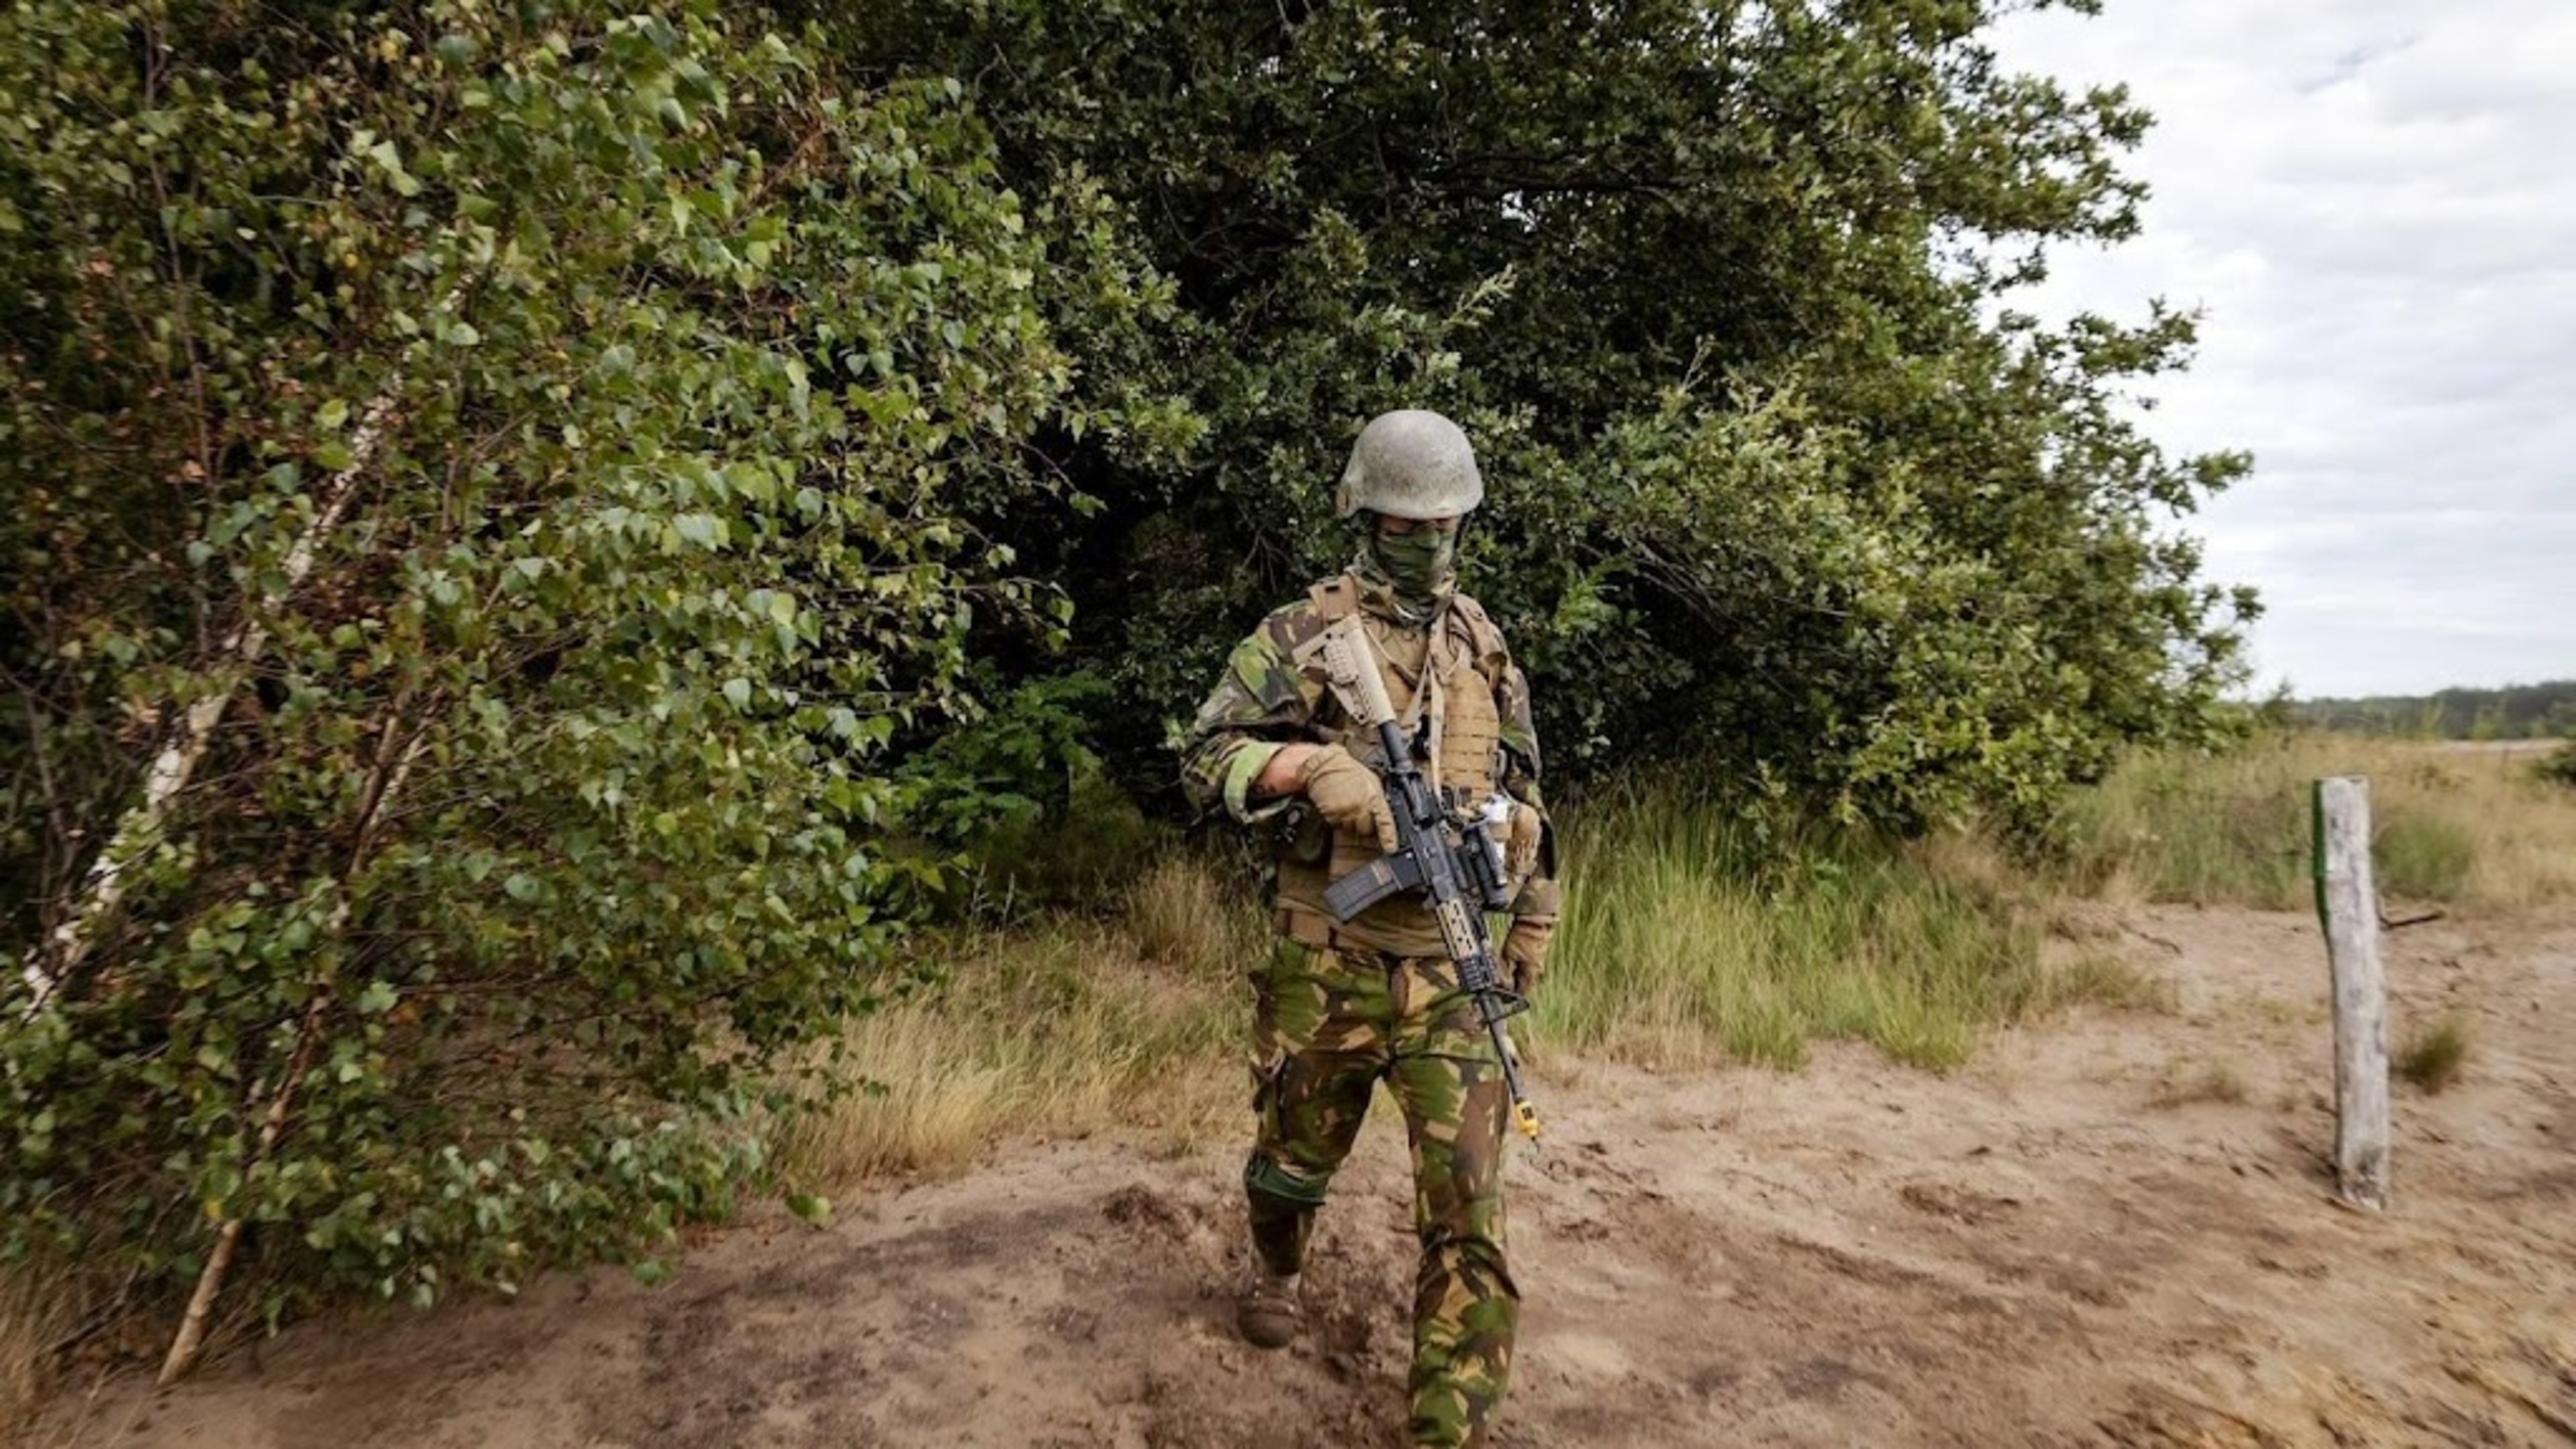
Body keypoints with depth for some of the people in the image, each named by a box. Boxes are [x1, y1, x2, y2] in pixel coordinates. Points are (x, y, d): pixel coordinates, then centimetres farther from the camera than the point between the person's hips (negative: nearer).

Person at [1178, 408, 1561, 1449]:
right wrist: (1311, 765, -24)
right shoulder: (1303, 635, -5)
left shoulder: (1484, 644, 9)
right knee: (1300, 1146, 19)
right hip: (1329, 960, -2)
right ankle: (1275, 1274, 51)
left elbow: (1523, 791, 18)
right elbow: (1205, 758, -7)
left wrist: (1534, 917, 17)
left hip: (1451, 963, 2)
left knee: (1469, 1197, -2)